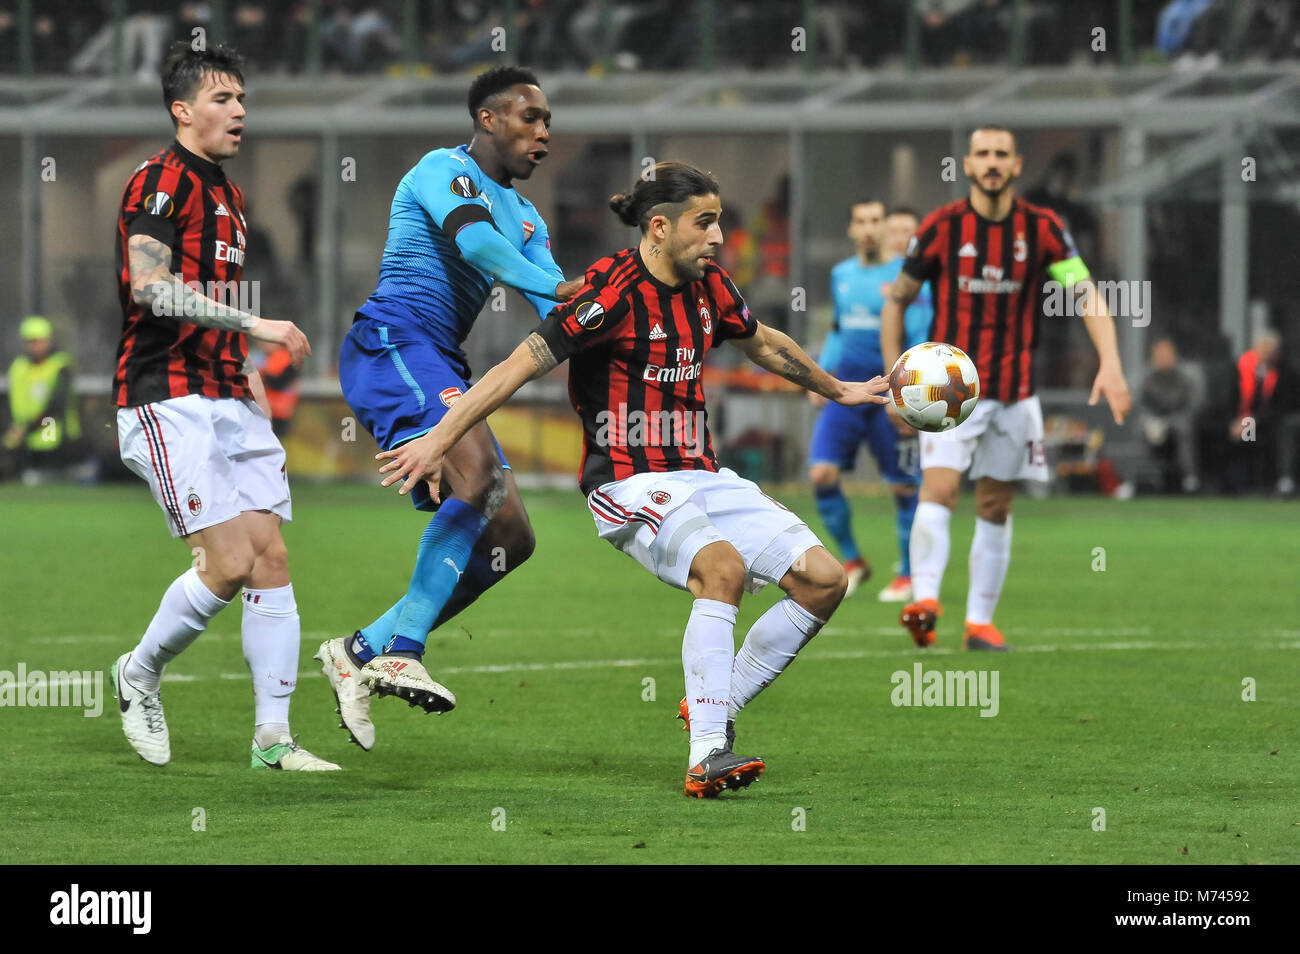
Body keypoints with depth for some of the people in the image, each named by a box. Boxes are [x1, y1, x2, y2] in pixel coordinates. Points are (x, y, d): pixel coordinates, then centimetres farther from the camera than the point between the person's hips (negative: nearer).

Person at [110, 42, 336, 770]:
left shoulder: (228, 194, 20)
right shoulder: (159, 183, -9)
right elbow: (152, 288, -23)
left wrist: (245, 369, 16)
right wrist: (254, 324, -26)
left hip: (229, 402, 9)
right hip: (168, 403, -9)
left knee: (272, 556, 0)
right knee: (230, 563, -14)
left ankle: (274, 736, 2)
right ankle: (140, 673, 10)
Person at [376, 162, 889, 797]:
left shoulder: (706, 285, 8)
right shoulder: (614, 291, -16)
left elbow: (762, 343, 29)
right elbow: (521, 366, -19)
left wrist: (837, 390, 44)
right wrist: (439, 440, -25)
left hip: (702, 477, 8)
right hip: (630, 482, -8)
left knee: (823, 580, -2)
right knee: (724, 566, -34)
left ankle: (717, 708, 10)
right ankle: (707, 757, -36)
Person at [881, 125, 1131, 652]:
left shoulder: (1042, 228, -2)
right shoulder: (941, 227, -5)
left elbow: (1087, 294, -7)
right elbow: (896, 300, 5)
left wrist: (1110, 363, -23)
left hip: (1014, 391, 2)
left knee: (995, 509, 7)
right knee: (939, 491, -20)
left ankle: (979, 621, 14)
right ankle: (924, 597, -35)